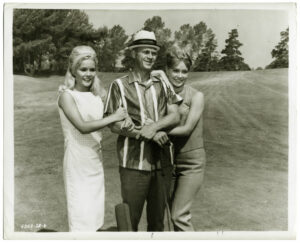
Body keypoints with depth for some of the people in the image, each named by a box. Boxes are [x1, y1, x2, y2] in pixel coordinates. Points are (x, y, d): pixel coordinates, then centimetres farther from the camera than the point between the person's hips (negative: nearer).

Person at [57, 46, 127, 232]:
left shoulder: (97, 95, 9)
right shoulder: (67, 96, -9)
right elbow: (83, 126, -20)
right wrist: (115, 117, -16)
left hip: (96, 159, 6)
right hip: (77, 162, -6)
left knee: (95, 214, 14)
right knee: (81, 215, 0)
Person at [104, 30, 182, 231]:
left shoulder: (162, 84, 9)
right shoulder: (120, 86, -2)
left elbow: (175, 116, -1)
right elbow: (115, 125, -8)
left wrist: (154, 126, -20)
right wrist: (149, 135, -16)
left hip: (162, 163, 4)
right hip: (134, 164, -3)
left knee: (158, 218, 15)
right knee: (131, 218, 7)